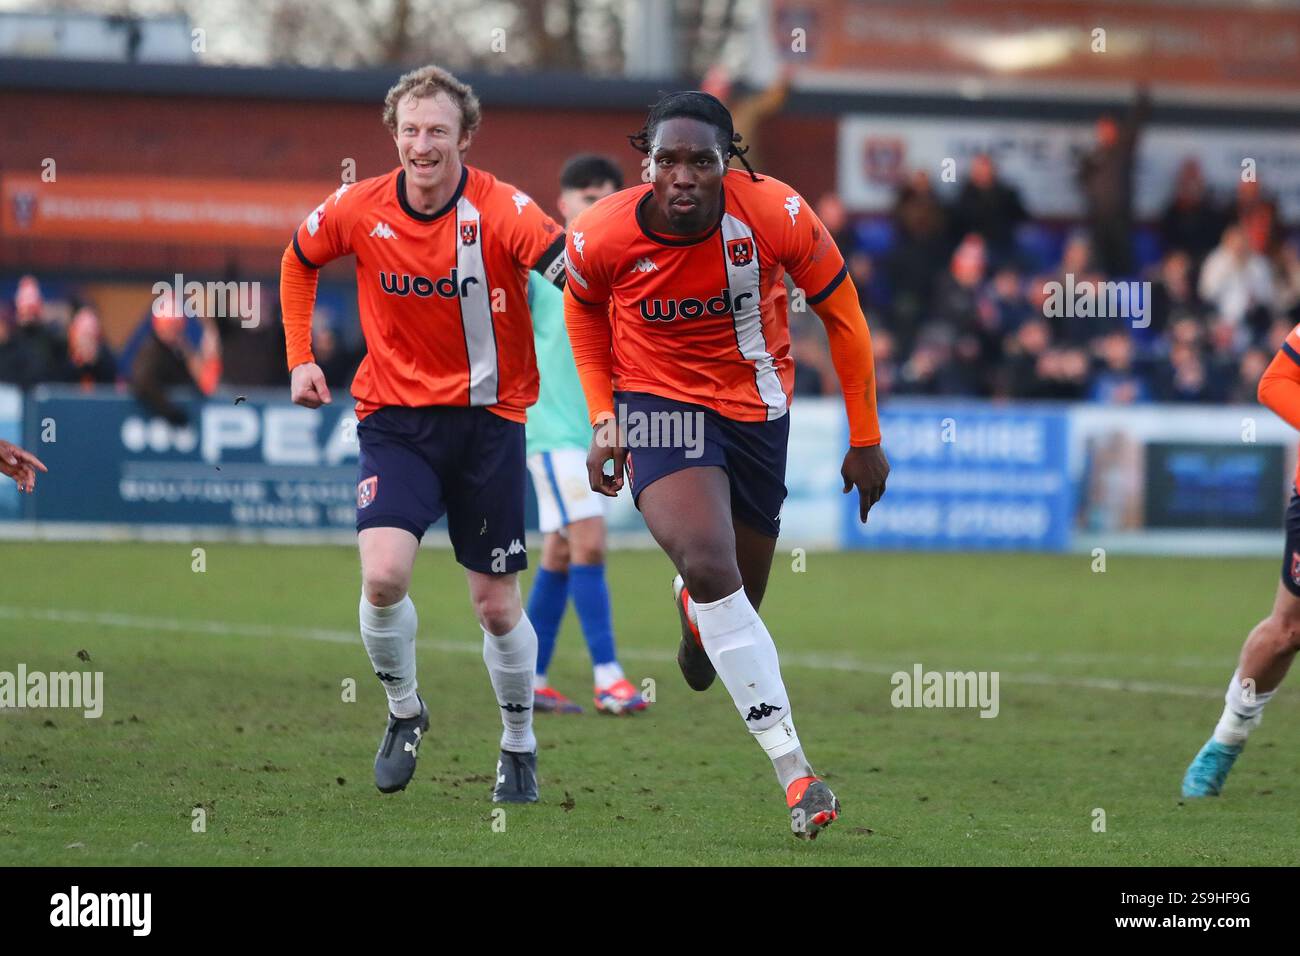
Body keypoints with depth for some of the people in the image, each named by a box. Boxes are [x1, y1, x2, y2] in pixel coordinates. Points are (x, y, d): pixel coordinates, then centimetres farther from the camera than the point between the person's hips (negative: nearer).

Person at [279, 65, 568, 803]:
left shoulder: (501, 210, -17)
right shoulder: (359, 210, -6)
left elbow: (580, 271, -33)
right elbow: (298, 262, 15)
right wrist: (300, 357, 9)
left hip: (488, 417, -1)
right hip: (396, 416, 1)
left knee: (497, 604, 5)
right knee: (384, 575, -19)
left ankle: (520, 745, 29)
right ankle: (404, 713, 8)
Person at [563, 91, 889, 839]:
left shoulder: (778, 215, -21)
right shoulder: (603, 237, -19)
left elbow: (843, 315, -6)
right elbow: (584, 311, 7)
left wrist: (866, 439, -1)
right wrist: (602, 418, 2)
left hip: (756, 406, 2)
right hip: (659, 404, -2)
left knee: (741, 596, 10)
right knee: (709, 565, -25)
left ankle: (696, 612, 53)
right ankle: (795, 773, -24)